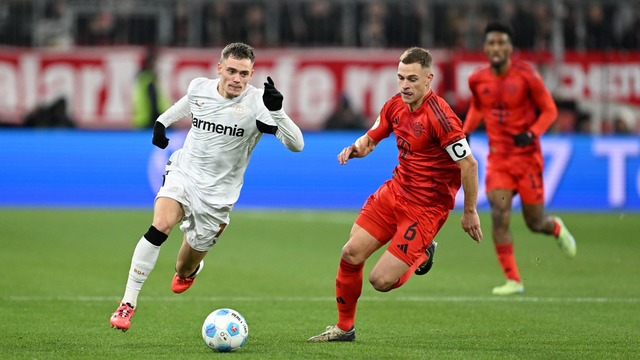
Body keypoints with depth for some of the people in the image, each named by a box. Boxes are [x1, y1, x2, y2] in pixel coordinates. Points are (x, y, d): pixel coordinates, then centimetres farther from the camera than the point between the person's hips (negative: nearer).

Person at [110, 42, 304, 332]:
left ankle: (188, 272, 52)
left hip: (216, 194, -1)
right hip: (183, 173, 1)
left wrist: (276, 111, -39)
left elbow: (296, 145, -26)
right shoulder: (199, 87, -5)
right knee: (161, 225, -28)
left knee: (185, 269, 10)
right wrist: (162, 122, 21)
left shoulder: (256, 103, -17)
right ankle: (127, 304, -23)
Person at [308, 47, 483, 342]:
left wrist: (470, 212, -13)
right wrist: (355, 148, -6)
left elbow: (469, 165, -20)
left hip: (426, 206, -7)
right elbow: (371, 138, 17)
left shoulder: (440, 116, -23)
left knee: (381, 280, -11)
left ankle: (422, 254, 22)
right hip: (395, 190, 7)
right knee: (351, 254, -3)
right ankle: (344, 327, 18)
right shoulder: (395, 105, 1)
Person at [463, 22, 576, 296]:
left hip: (526, 155, -2)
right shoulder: (478, 80, -2)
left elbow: (549, 110, -6)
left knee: (535, 223, 4)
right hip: (498, 157, 2)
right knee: (498, 215, -16)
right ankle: (513, 281, -8)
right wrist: (465, 132, 4)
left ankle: (556, 228, 43)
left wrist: (532, 133, -22)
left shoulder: (526, 76, -13)